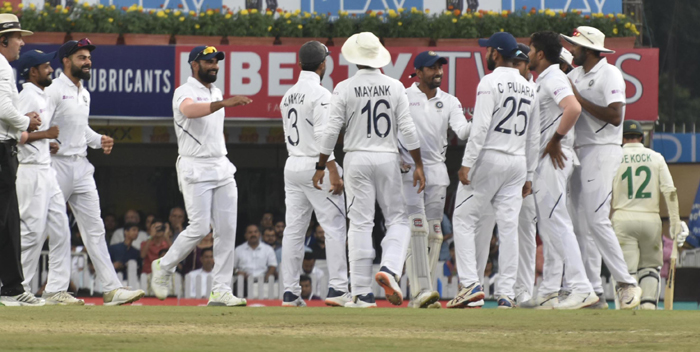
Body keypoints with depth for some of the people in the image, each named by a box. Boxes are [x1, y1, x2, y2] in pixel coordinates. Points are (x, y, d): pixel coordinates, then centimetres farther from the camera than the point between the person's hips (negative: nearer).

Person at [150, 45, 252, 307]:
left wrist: (223, 162, 18)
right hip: (195, 169, -7)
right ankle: (164, 267, 12)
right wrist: (223, 104, -47)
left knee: (227, 228, -1)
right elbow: (190, 110, -33)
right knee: (200, 227, -12)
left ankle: (221, 290, 1)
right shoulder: (185, 92, -9)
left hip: (221, 168, 7)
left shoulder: (216, 93, 16)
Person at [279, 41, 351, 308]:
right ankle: (337, 288, -11)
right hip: (317, 166, -8)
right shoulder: (320, 95, -12)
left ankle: (290, 293, 5)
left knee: (294, 229, 6)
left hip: (292, 165, 8)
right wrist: (334, 173, -20)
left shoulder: (288, 96, 13)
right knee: (334, 227, -4)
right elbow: (323, 137, -19)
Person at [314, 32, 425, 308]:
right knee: (398, 220, 10)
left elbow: (332, 130, -3)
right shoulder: (395, 87, 1)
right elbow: (407, 129, -2)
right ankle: (389, 269, -16)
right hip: (387, 159, 1)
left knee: (360, 224, 1)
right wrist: (418, 165, 2)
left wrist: (321, 167, 4)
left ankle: (362, 293, -2)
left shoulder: (345, 88, -3)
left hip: (357, 158, -1)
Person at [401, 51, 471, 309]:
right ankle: (421, 290, -24)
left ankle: (420, 294, 8)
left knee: (434, 232, 3)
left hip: (437, 172, 5)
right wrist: (397, 159, -12)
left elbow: (462, 131, -4)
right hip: (409, 171, -5)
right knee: (417, 229, -17)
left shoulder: (450, 102, 11)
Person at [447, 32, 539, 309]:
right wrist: (528, 176, 19)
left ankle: (470, 284, -9)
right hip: (518, 162, 6)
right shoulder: (528, 89, 13)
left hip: (489, 159, -6)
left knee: (464, 219, 2)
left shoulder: (490, 83, -9)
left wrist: (467, 163, -17)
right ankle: (507, 294, 1)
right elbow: (534, 136, 15)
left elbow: (481, 127, -17)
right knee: (508, 226, 4)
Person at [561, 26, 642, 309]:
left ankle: (627, 283, -11)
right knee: (582, 224, 5)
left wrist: (579, 100, -15)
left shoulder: (609, 74, -8)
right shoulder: (576, 75, 17)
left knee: (597, 220, -16)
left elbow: (615, 116, -19)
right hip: (579, 153, 9)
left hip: (602, 151, -9)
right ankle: (593, 292, 7)